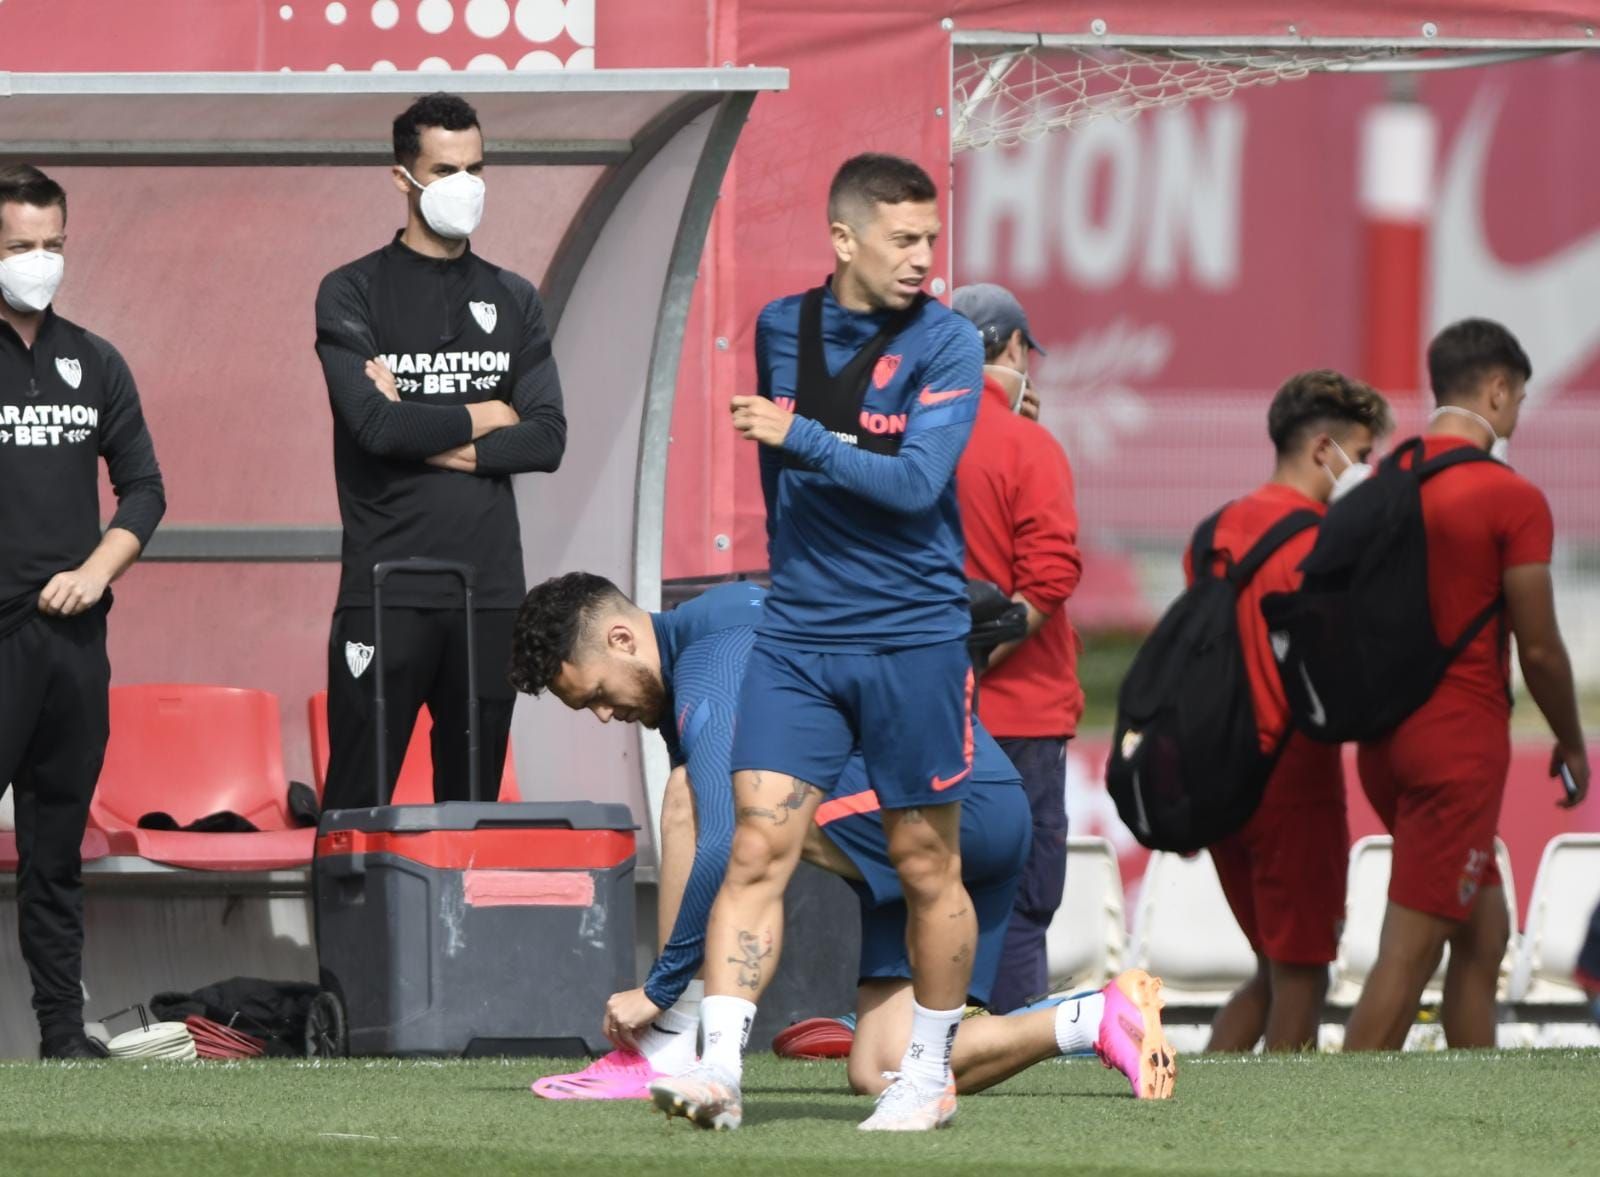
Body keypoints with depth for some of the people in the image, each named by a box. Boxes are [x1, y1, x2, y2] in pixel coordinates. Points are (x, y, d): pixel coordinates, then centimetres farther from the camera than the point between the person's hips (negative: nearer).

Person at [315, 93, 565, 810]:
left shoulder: (511, 301, 14)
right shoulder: (354, 294, 2)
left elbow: (547, 439, 2)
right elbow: (375, 425, -13)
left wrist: (429, 439, -8)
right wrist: (480, 417, -1)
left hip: (490, 589, 4)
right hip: (386, 591, -4)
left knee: (472, 799, 5)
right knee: (357, 805, -7)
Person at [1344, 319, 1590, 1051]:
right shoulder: (1512, 501, -12)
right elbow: (1538, 648, -10)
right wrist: (1572, 745, 5)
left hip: (1386, 737, 8)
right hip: (1462, 744, -8)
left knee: (1484, 934, 19)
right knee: (1409, 955, -7)